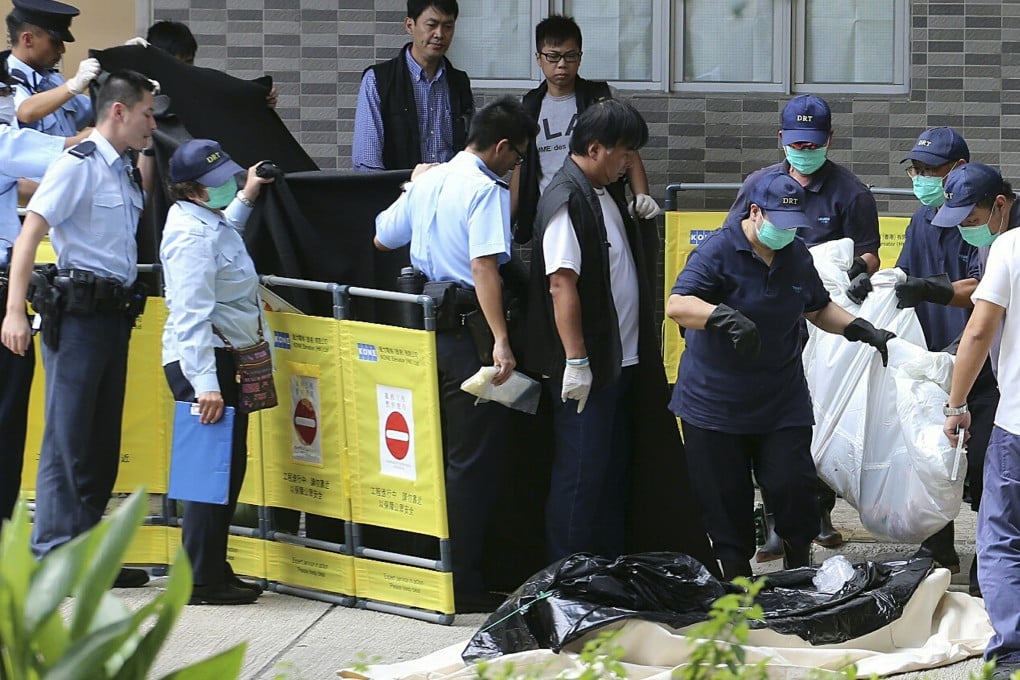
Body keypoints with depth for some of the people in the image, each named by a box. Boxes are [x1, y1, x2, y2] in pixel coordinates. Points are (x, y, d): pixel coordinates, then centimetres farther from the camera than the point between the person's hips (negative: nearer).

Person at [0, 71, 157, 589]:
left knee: (103, 442, 10)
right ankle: (55, 555, -3)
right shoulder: (79, 165, -10)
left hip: (115, 314, 9)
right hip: (79, 312, -9)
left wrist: (149, 150, 22)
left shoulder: (125, 172, 15)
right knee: (67, 438, -6)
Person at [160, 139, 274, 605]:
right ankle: (203, 582, -7)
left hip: (222, 356, 11)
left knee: (229, 464, 13)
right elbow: (192, 314, -25)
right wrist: (204, 383, -29)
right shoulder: (191, 235, -19)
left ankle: (214, 570, 20)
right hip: (202, 360, -11)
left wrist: (246, 197, 38)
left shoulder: (207, 220, 13)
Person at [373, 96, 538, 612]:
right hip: (466, 332, -8)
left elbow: (382, 239, 23)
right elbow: (483, 266, -25)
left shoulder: (426, 181, 10)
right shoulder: (486, 191, -13)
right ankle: (462, 583, -2)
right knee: (473, 462, -2)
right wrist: (501, 341, -30)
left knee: (433, 455, 17)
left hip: (423, 330, 8)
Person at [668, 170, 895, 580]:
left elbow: (818, 310, 23)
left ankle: (799, 570, 15)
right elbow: (676, 305, -26)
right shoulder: (719, 251, -13)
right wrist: (727, 317, -42)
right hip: (715, 403, -4)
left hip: (782, 403, 4)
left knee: (794, 486, -4)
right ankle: (736, 578, 14)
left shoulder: (797, 255, 8)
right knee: (725, 502, 1)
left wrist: (863, 331, 8)